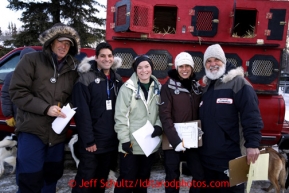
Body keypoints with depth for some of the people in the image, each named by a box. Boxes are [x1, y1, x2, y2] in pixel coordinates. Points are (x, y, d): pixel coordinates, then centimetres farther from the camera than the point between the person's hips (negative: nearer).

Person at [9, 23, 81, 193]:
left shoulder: (72, 68, 7)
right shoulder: (31, 60, -5)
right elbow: (17, 91, -10)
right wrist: (45, 108, -18)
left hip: (58, 132, 5)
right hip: (32, 130, -4)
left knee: (52, 175, 19)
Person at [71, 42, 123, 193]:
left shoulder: (117, 79, 9)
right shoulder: (86, 78, -10)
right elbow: (82, 112, -15)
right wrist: (88, 140, -17)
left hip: (111, 141, 6)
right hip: (92, 140, -5)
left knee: (102, 179, 18)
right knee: (85, 179, 6)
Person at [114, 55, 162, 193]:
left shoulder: (158, 88, 7)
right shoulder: (127, 88, -9)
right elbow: (120, 116, -11)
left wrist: (159, 125, -8)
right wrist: (124, 139, -14)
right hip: (131, 143, -4)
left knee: (143, 179, 19)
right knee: (127, 179, 4)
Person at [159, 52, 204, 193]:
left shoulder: (196, 86, 9)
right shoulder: (168, 86, -7)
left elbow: (200, 113, 13)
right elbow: (165, 116, -14)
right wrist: (175, 140, -22)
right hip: (172, 140, -4)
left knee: (200, 175, 6)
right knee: (172, 178, 7)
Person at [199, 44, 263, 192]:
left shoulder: (238, 82, -10)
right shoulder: (207, 87, 14)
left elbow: (251, 115, -17)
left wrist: (252, 143, -24)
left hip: (230, 156, -7)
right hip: (207, 155, 7)